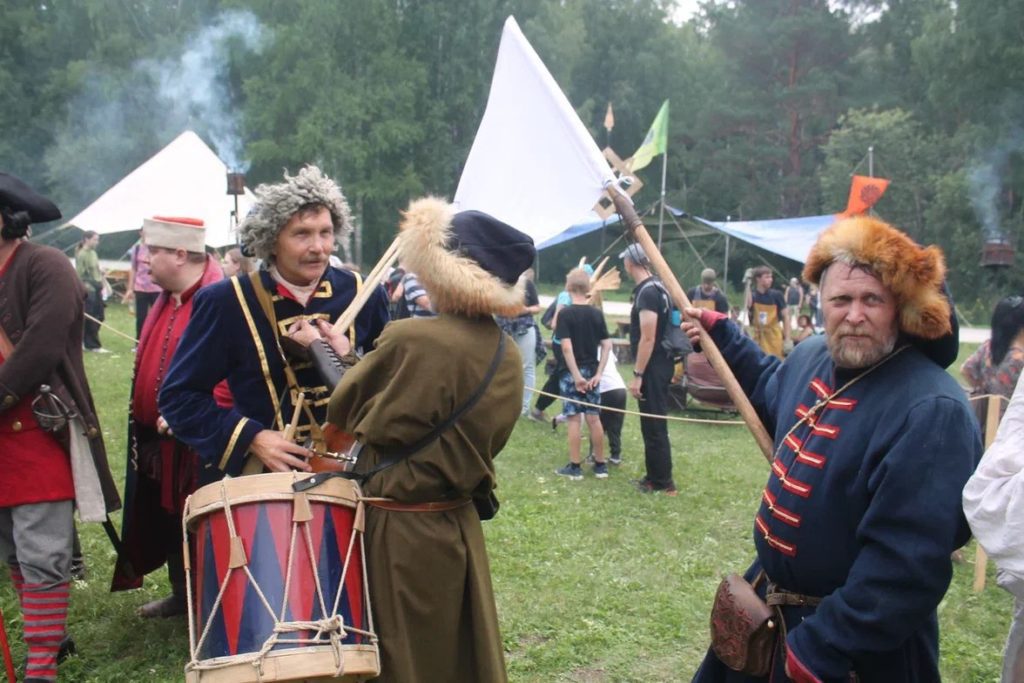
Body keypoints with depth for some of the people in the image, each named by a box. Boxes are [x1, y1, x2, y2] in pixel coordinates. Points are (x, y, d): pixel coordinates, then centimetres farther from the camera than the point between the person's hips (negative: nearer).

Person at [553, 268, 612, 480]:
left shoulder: (565, 313, -10)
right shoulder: (596, 313, 4)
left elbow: (566, 347, -18)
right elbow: (607, 345, 0)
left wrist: (576, 375, -15)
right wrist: (598, 373, -1)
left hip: (571, 372, -4)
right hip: (591, 371, 4)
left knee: (574, 419, 1)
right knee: (594, 418, 11)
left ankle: (574, 467, 7)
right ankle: (600, 465, 18)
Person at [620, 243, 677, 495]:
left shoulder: (647, 292, -18)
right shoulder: (656, 287, 13)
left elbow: (648, 338, -22)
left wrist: (637, 375, -20)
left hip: (653, 368, -10)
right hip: (658, 365, 10)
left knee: (654, 425, -3)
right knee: (652, 424, 15)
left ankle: (663, 482, 4)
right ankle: (655, 476, 24)